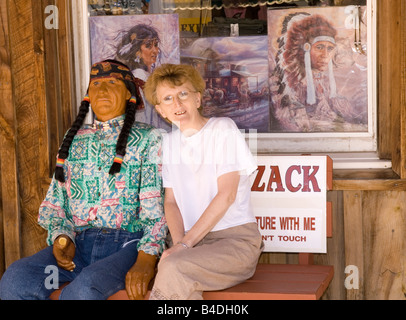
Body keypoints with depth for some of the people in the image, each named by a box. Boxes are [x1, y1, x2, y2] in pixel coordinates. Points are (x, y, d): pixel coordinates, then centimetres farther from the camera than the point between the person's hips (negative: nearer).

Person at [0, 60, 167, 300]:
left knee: (84, 287, -38)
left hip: (127, 243, -3)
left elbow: (157, 205, -2)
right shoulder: (74, 139, 22)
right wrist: (61, 236, -4)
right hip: (78, 243, 4)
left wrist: (146, 259, -18)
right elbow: (54, 201, 19)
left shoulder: (147, 139, 9)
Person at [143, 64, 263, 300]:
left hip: (236, 238, -4)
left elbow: (226, 194, -12)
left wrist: (185, 243, -15)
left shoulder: (222, 129, -4)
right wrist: (179, 241, -8)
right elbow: (171, 201, 13)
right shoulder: (170, 141, 15)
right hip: (195, 242, 5)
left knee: (173, 267, -33)